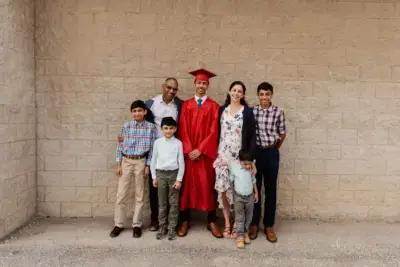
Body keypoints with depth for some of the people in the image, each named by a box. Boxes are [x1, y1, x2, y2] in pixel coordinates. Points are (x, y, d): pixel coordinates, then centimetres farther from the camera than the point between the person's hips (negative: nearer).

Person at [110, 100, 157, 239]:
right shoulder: (126, 126, 2)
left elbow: (152, 148, -2)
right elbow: (120, 145, 4)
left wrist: (148, 166, -6)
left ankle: (136, 225, 18)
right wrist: (118, 164, -1)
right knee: (121, 194, 4)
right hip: (126, 161, 1)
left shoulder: (151, 127, -3)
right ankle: (118, 224, 17)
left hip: (141, 162, -1)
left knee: (139, 195, 7)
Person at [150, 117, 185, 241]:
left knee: (173, 202, 4)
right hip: (161, 174, 2)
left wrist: (179, 179, -6)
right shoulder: (157, 142, 1)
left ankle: (172, 228, 15)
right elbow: (153, 160, 7)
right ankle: (162, 227, 20)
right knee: (162, 203, 9)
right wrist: (154, 177, 5)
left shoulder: (178, 143, -4)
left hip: (174, 174, -1)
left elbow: (181, 162, -3)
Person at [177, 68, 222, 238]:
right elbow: (183, 130, 1)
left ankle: (211, 221, 15)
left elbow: (213, 131, -5)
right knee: (187, 184, 6)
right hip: (188, 152, 1)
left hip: (206, 153, -1)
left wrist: (200, 149, -13)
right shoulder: (186, 105, 7)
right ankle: (184, 221, 16)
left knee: (208, 185, 4)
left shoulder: (214, 106, 3)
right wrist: (189, 149, -10)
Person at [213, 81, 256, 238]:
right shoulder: (222, 110, 9)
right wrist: (216, 154, 3)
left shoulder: (248, 112, 0)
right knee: (223, 190, 3)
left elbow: (252, 136, -4)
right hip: (222, 156, 3)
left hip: (240, 157, -2)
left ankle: (236, 225, 15)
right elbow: (217, 133, 10)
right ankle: (227, 224, 17)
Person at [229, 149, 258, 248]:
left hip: (250, 196, 3)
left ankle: (245, 233, 31)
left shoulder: (251, 169, -5)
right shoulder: (234, 167, -16)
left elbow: (253, 181, 8)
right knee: (239, 218, 2)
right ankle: (240, 237, 7)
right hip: (239, 197, -3)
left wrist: (256, 193, 11)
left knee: (248, 217, 14)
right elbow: (230, 180, -5)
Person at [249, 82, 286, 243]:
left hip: (271, 153, 0)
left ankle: (269, 226, 20)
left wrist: (273, 149, 12)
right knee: (254, 189, 8)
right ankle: (254, 224, 22)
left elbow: (282, 134, 6)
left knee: (270, 190, 7)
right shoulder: (251, 111, 0)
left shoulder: (279, 112, -3)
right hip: (255, 152, 1)